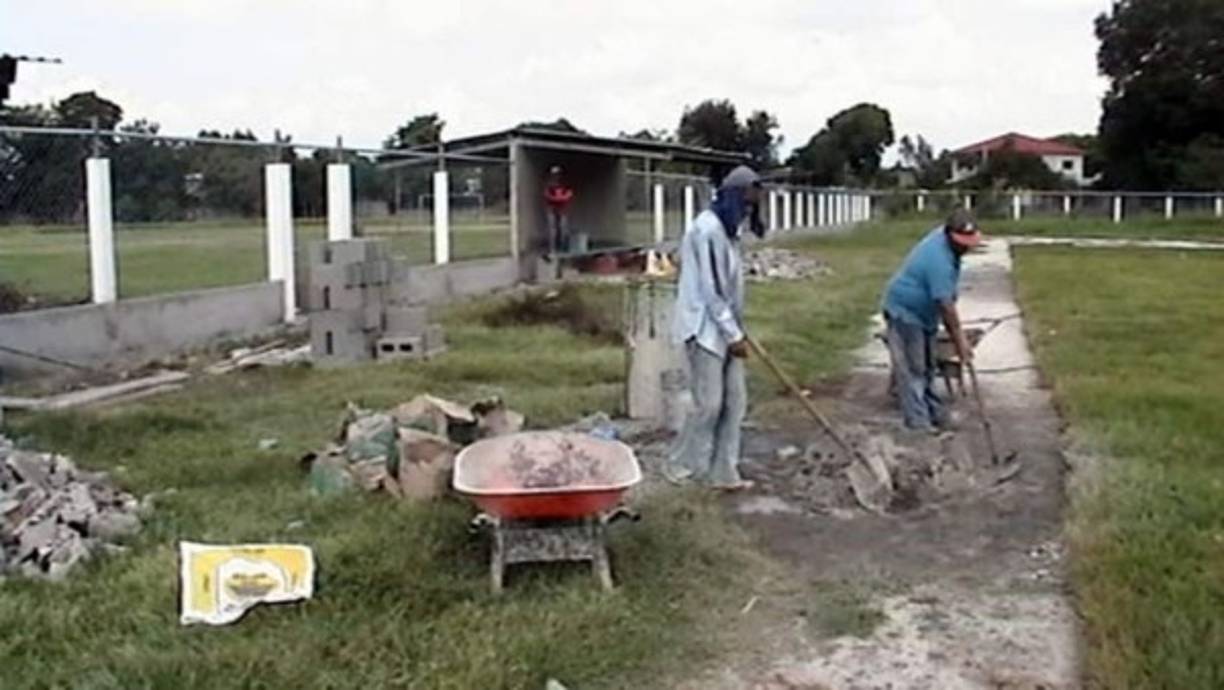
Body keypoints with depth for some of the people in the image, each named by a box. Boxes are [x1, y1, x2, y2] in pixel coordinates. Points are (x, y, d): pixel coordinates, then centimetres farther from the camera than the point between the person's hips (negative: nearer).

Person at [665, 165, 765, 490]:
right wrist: (734, 334, -18)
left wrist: (737, 330, 18)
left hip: (725, 329, 10)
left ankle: (723, 472, 16)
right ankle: (679, 465, 14)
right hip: (705, 330, -10)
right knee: (708, 403, -4)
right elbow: (710, 290, -21)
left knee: (735, 401, 8)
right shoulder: (707, 230, -19)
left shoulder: (727, 229, 12)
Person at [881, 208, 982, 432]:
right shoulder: (939, 260, -32)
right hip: (905, 311, -10)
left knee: (926, 366, 15)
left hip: (924, 313, 10)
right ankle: (918, 421, -6)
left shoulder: (944, 235, -3)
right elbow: (945, 304, -31)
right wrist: (960, 340, -27)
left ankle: (934, 413, 23)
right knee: (912, 369, -8)